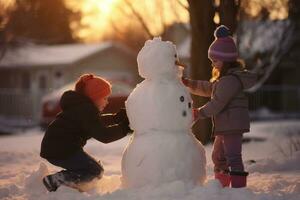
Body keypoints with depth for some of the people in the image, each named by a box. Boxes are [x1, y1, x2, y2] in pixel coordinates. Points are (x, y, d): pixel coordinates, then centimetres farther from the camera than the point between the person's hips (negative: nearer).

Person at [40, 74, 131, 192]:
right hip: (61, 151, -11)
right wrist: (125, 126, -16)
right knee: (96, 171, -6)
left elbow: (97, 122, 29)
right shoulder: (85, 109, -18)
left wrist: (119, 117, 18)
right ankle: (54, 180, -13)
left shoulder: (81, 105, 15)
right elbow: (103, 135, -22)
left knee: (90, 165, 22)